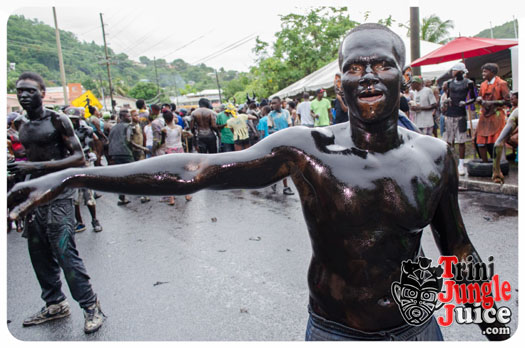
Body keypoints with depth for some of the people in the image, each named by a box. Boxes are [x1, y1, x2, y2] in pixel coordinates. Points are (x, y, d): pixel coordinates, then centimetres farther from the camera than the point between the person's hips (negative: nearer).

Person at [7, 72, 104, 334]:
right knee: (39, 255, 11)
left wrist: (36, 166, -21)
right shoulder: (23, 129, 14)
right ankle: (55, 304, 27)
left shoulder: (57, 120, -7)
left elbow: (79, 157, -14)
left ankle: (91, 306, 2)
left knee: (65, 253, -10)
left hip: (57, 197, -7)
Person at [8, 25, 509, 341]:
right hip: (333, 332, -2)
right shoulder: (307, 149, -17)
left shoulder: (435, 157, -6)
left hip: (416, 330, 3)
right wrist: (71, 176, -27)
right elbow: (194, 170, -23)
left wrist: (495, 329, 15)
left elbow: (458, 251, 7)